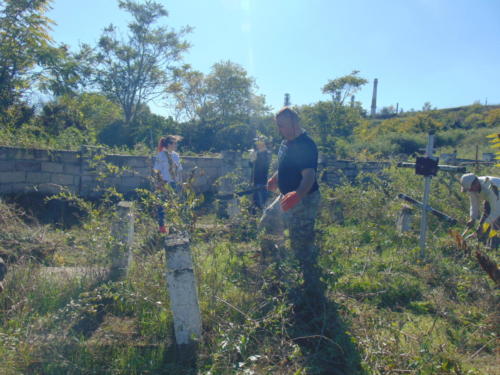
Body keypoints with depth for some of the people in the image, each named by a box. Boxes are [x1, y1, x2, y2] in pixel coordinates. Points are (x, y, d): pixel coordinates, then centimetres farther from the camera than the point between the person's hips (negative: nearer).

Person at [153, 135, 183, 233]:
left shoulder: (176, 155, 10)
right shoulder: (161, 155, -9)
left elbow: (179, 170, 15)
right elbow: (156, 170, -10)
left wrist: (180, 182, 10)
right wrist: (160, 183, -15)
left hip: (174, 184, 6)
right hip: (164, 184, -6)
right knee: (162, 204, 0)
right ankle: (162, 226, 11)